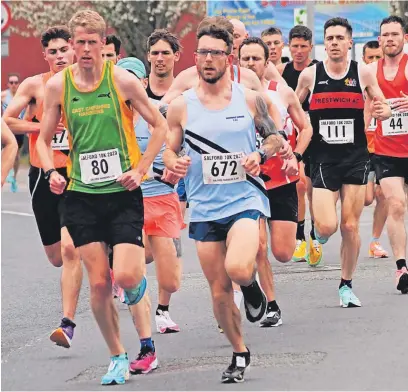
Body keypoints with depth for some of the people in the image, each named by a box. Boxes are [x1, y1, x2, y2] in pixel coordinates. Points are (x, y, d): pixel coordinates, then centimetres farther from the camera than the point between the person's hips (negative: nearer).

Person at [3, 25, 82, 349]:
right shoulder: (35, 85, -2)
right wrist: (44, 126, -15)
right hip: (44, 175, 2)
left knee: (70, 249, -18)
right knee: (56, 256, 13)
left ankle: (68, 324, -18)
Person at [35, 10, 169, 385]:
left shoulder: (122, 80, -7)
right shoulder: (57, 85, 1)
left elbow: (160, 125, 2)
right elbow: (44, 139, 11)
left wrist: (140, 169, -8)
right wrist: (52, 172, -7)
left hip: (123, 193, -2)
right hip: (81, 196, 2)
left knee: (125, 277, -14)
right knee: (99, 283, -1)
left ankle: (138, 281, 25)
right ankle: (118, 357, 16)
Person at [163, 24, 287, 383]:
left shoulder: (251, 99, -1)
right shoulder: (181, 107, 1)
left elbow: (277, 137, 10)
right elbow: (170, 150, 10)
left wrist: (260, 155, -9)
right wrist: (175, 163, -12)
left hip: (245, 198, -2)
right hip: (205, 208, 2)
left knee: (237, 268, -29)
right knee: (219, 291, 5)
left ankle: (251, 283, 8)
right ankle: (240, 353, 27)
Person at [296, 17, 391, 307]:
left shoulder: (363, 73, 0)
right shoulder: (310, 75, -1)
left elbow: (384, 106, 9)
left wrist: (383, 111, -14)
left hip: (356, 159, 1)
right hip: (323, 160, -1)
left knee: (350, 226, 1)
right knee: (327, 226, -14)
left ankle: (347, 286, 18)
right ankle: (319, 231, 24)